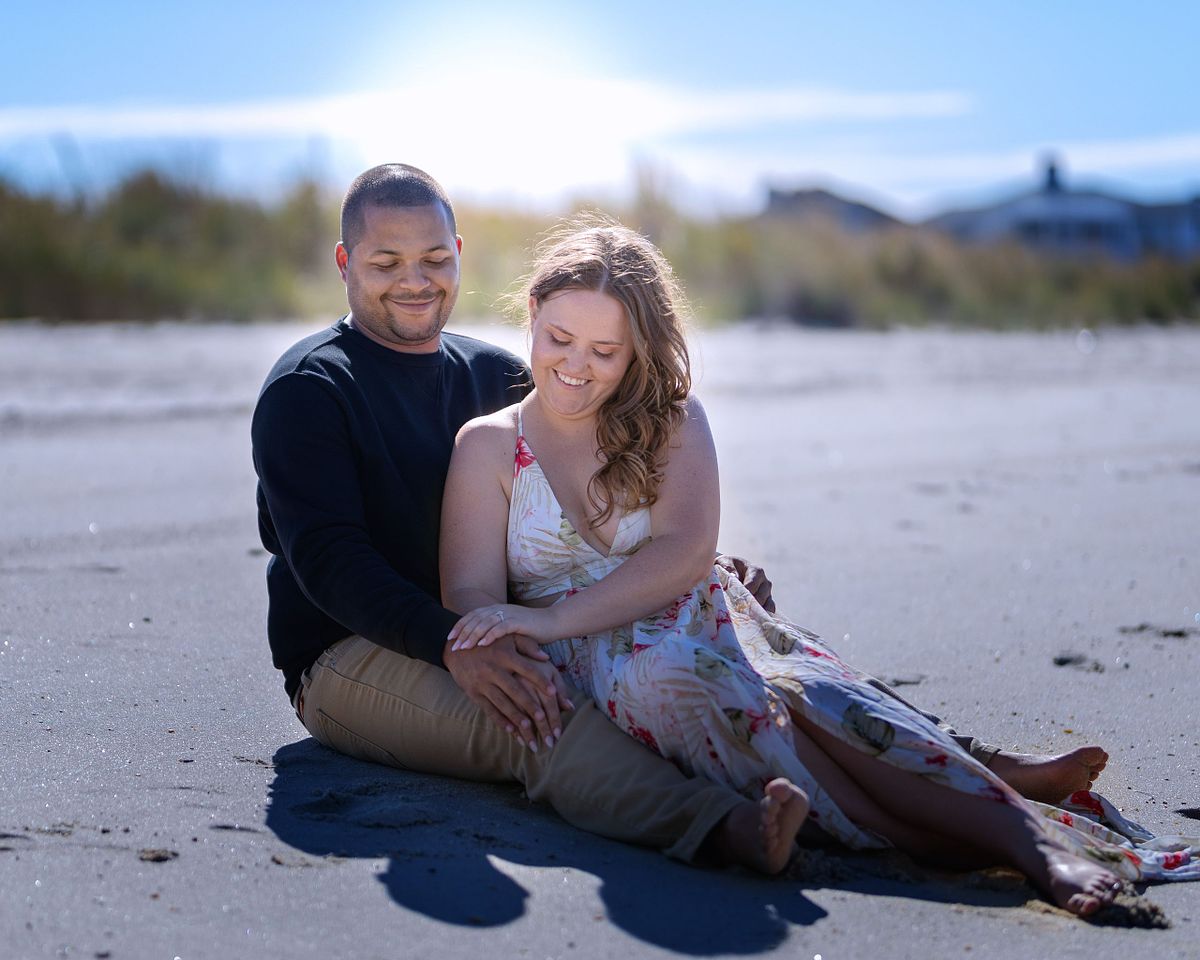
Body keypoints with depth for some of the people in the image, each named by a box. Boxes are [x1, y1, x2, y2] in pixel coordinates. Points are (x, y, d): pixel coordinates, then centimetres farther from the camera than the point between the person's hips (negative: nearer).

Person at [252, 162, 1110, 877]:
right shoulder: (309, 390, -3)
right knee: (532, 716, -38)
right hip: (353, 656, -6)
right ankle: (722, 826, -65)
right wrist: (456, 645, -33)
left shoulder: (495, 377, 17)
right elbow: (330, 559, -16)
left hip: (500, 632, 6)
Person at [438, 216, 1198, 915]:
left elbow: (683, 555, -7)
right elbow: (474, 602, 0)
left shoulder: (670, 419, 9)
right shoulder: (489, 447, 8)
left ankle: (1027, 832, -48)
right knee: (664, 677, -38)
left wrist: (551, 618, -20)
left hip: (708, 626, 2)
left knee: (807, 689, -34)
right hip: (592, 669, -1)